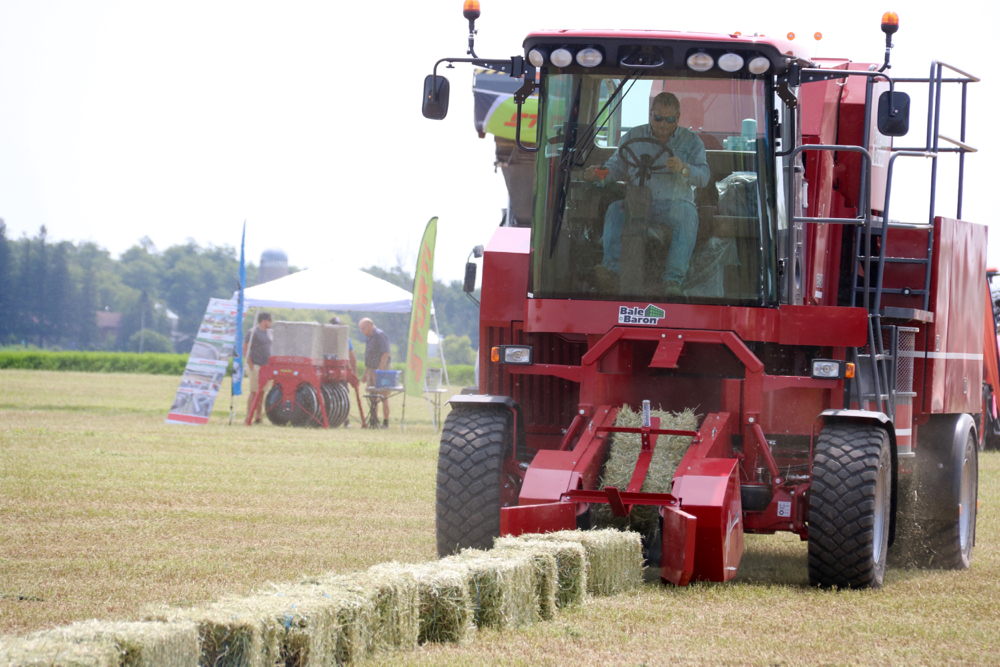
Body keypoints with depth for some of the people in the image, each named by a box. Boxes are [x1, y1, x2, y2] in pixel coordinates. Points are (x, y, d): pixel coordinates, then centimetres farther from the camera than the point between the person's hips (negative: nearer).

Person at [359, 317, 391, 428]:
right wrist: (365, 373, 22)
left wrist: (380, 369, -24)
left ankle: (386, 422, -3)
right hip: (371, 369, 9)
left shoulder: (380, 335, -13)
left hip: (382, 369, -9)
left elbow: (385, 354, -20)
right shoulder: (368, 337, 15)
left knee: (383, 396, -6)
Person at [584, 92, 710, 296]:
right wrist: (600, 172, -6)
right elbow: (617, 167, 16)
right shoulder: (633, 137, 16)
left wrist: (684, 169, -20)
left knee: (688, 217, -36)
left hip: (674, 203, -1)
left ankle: (673, 280, -43)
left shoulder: (690, 140, 11)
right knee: (615, 209, -31)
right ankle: (611, 269, -45)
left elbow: (704, 176, 1)